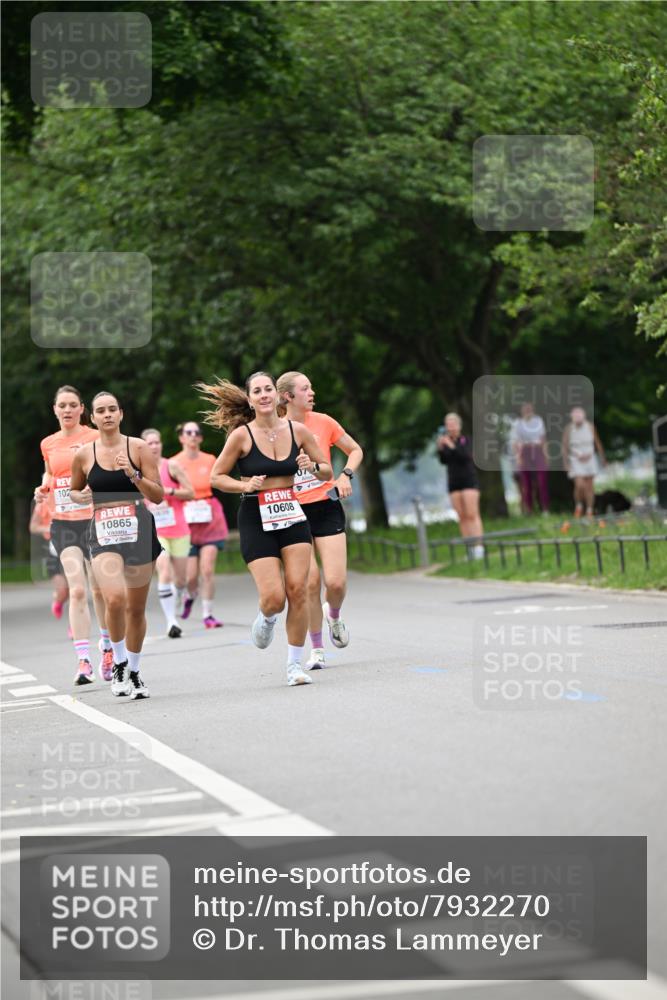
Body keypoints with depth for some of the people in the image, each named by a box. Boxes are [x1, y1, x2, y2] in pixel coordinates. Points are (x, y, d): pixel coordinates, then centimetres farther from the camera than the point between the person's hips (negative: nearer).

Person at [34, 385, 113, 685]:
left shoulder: (95, 438, -3)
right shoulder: (48, 444, 9)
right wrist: (43, 489, 5)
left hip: (94, 519, -2)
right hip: (63, 523, 2)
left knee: (99, 590, 8)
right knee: (77, 590, -10)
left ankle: (108, 648, 30)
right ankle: (83, 660, -13)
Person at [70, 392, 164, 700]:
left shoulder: (138, 448, 0)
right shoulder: (84, 455, 4)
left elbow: (158, 496, -2)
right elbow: (74, 491, 20)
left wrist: (134, 475, -17)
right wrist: (82, 496, -3)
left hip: (139, 529, 1)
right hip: (104, 533, -1)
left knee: (136, 608, 10)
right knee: (115, 598, -24)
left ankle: (133, 670, 30)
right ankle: (118, 663, -4)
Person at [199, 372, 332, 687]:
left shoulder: (297, 430, 2)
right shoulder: (242, 435, -6)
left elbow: (327, 472, 10)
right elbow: (216, 477, 1)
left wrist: (313, 466, -11)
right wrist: (245, 485, -15)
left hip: (292, 516, 3)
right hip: (256, 520, -3)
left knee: (298, 590, -8)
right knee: (274, 598, -11)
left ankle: (295, 664, 4)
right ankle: (266, 619, 28)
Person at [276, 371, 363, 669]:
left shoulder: (323, 422, 1)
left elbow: (355, 450, 14)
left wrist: (346, 475, -2)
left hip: (326, 508, 1)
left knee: (336, 582, -8)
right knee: (310, 581, -8)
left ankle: (333, 615, 28)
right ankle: (316, 649, 8)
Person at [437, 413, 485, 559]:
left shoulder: (465, 440, -4)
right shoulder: (445, 441, 7)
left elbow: (466, 455, -18)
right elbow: (444, 461, 1)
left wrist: (452, 446, -27)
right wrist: (440, 449, -15)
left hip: (469, 481, -4)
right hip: (453, 482, 4)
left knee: (472, 515, -10)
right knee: (462, 517, 1)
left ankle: (479, 547, -13)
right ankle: (470, 550, 2)